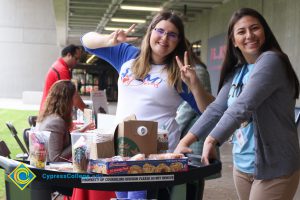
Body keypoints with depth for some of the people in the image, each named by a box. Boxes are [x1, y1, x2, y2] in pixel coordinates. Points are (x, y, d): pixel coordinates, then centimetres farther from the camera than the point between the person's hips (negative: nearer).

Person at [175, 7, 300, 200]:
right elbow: (216, 109, 2)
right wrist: (185, 141, -7)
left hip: (274, 168, -7)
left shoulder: (270, 60, -14)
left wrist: (211, 140, -29)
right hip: (242, 166, 7)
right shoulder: (236, 72, 10)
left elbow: (243, 107, -25)